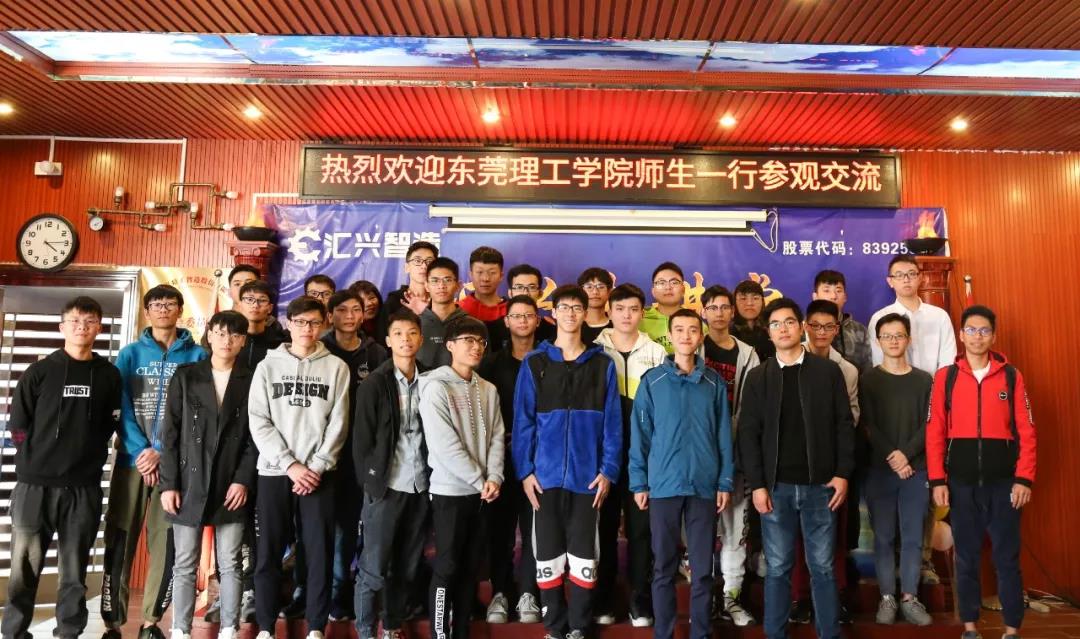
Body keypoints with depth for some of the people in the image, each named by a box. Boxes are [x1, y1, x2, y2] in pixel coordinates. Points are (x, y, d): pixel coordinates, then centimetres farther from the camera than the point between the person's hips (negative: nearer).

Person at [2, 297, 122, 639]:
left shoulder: (109, 375, 4)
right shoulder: (39, 371, 1)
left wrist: (87, 454, 3)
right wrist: (38, 457, 3)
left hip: (84, 487, 1)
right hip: (35, 484, -1)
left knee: (74, 571, 9)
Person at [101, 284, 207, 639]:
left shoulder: (196, 356, 4)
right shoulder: (130, 354, 7)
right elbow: (121, 408, 0)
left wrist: (161, 451, -11)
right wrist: (141, 451, -12)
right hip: (132, 458, 1)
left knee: (167, 542, 2)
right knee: (120, 541, 2)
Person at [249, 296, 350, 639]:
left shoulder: (336, 367, 5)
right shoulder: (268, 366, 6)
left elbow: (338, 423, 0)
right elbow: (258, 422, -1)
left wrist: (317, 467, -9)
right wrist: (290, 464, -10)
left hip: (319, 473, 0)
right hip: (274, 472, 1)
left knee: (319, 551, 2)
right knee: (268, 552, 5)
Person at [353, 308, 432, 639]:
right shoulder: (373, 384, -4)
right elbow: (361, 439, -4)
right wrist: (370, 482, -7)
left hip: (421, 487, 4)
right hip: (385, 487, -3)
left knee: (407, 566, 12)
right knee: (374, 567, 1)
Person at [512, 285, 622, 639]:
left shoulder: (603, 364, 4)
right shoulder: (534, 363, 3)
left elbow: (612, 423, 2)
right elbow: (523, 420, 0)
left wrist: (608, 470, -5)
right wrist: (525, 470, -6)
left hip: (587, 475, 0)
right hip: (545, 475, 0)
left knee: (583, 554, 8)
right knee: (547, 553, 8)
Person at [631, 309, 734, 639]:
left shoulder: (714, 382, 4)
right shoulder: (652, 381, 0)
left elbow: (724, 435, 5)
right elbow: (640, 434, 1)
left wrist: (725, 482, 1)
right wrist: (639, 482, -2)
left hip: (704, 485, 1)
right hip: (663, 485, -1)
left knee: (703, 568, 8)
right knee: (664, 566, 8)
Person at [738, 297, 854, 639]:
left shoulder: (828, 371, 3)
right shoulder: (757, 377, 4)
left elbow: (844, 424, 3)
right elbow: (748, 433, 1)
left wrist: (842, 473, -5)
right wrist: (757, 484, -6)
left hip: (819, 485, 0)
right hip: (776, 487, 0)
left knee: (823, 567, 8)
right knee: (778, 568, 8)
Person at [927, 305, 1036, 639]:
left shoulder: (1011, 376, 3)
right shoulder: (945, 377, 3)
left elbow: (1026, 431, 1)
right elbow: (935, 431, 0)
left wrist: (1024, 479, -6)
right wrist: (937, 480, -5)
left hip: (1003, 481, 0)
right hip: (961, 481, 0)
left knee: (1007, 556, 6)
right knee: (966, 556, 9)